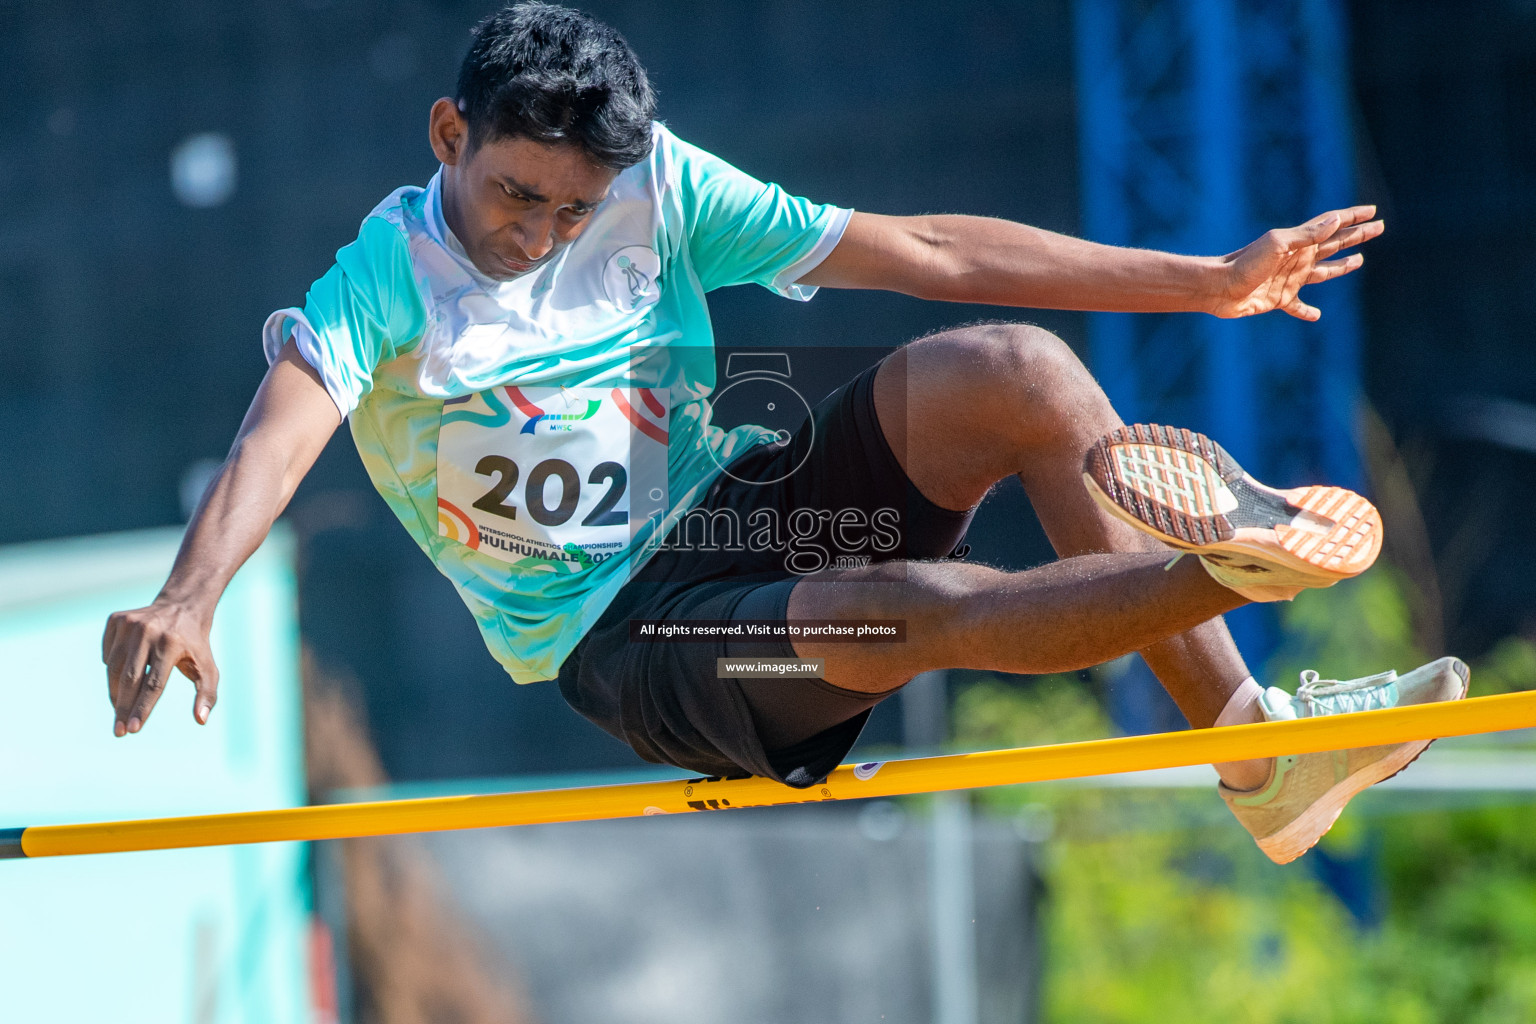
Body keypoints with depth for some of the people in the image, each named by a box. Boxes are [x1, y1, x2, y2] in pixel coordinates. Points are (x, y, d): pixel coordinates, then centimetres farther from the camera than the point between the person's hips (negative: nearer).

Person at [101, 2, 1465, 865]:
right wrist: (189, 600, -54)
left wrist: (1208, 283, -5)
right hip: (623, 636, -5)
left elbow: (925, 253, -2)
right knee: (934, 607, -34)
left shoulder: (658, 188, -2)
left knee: (1016, 369, -17)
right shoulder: (391, 275, -14)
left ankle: (1248, 743, -15)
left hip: (736, 504, 5)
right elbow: (281, 436, -32)